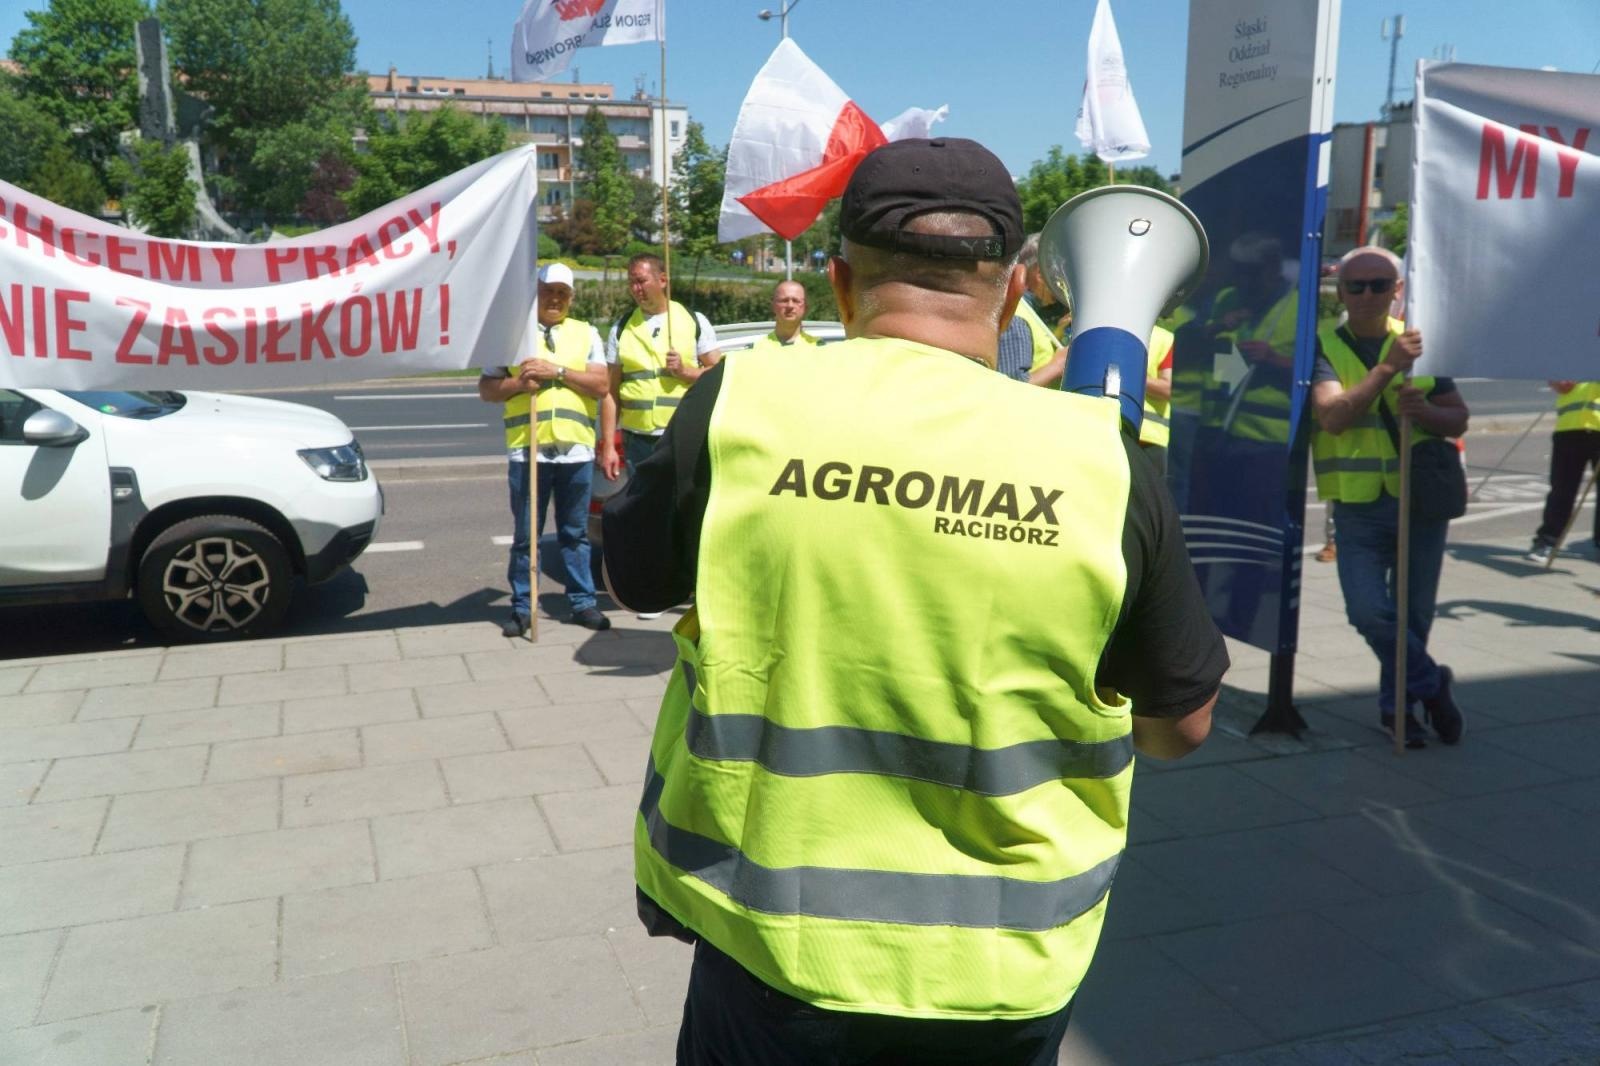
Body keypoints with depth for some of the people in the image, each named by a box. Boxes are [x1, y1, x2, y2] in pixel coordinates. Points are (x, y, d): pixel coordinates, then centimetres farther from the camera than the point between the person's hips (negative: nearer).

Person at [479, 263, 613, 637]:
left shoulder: (586, 334, 13)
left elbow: (601, 384, 1)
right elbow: (486, 389, 8)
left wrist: (558, 371, -10)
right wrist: (518, 383, -10)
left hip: (576, 449, 1)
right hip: (526, 448, -1)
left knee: (575, 533, 8)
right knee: (525, 535, 4)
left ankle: (582, 602, 16)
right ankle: (522, 607, 11)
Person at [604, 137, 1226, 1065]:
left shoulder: (739, 406, -15)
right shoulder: (1102, 457, -14)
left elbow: (629, 577, 4)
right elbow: (1183, 723, -2)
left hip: (776, 945, -1)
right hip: (1005, 969, 1)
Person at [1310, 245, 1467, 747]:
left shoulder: (1420, 342, 7)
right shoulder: (1325, 345, -2)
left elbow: (1459, 420, 7)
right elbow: (1334, 416, -18)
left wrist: (1425, 410, -14)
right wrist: (1388, 367, -24)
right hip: (1358, 505, -2)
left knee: (1415, 614, 8)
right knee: (1368, 610, -14)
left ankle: (1397, 703, 31)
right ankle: (1431, 683, 12)